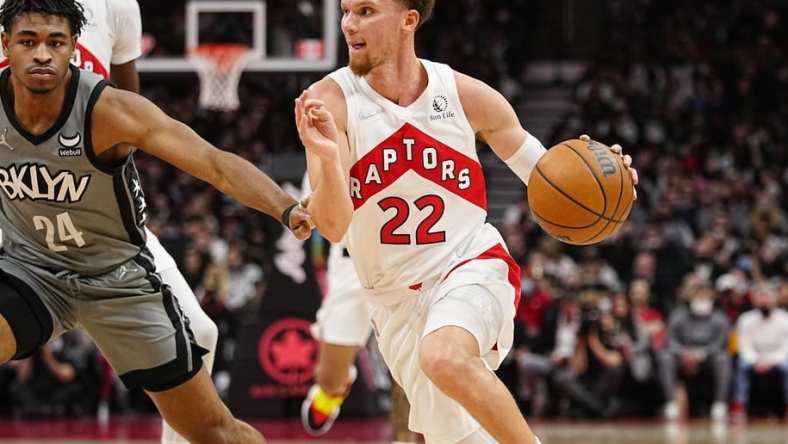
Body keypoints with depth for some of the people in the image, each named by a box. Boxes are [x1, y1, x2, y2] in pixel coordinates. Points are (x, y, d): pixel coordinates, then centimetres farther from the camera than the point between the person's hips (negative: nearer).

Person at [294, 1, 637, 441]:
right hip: (397, 301, 2)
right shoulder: (330, 102, -11)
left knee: (445, 357, -35)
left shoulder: (466, 95, -8)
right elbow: (333, 226, -20)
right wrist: (327, 158, -40)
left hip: (472, 267, -2)